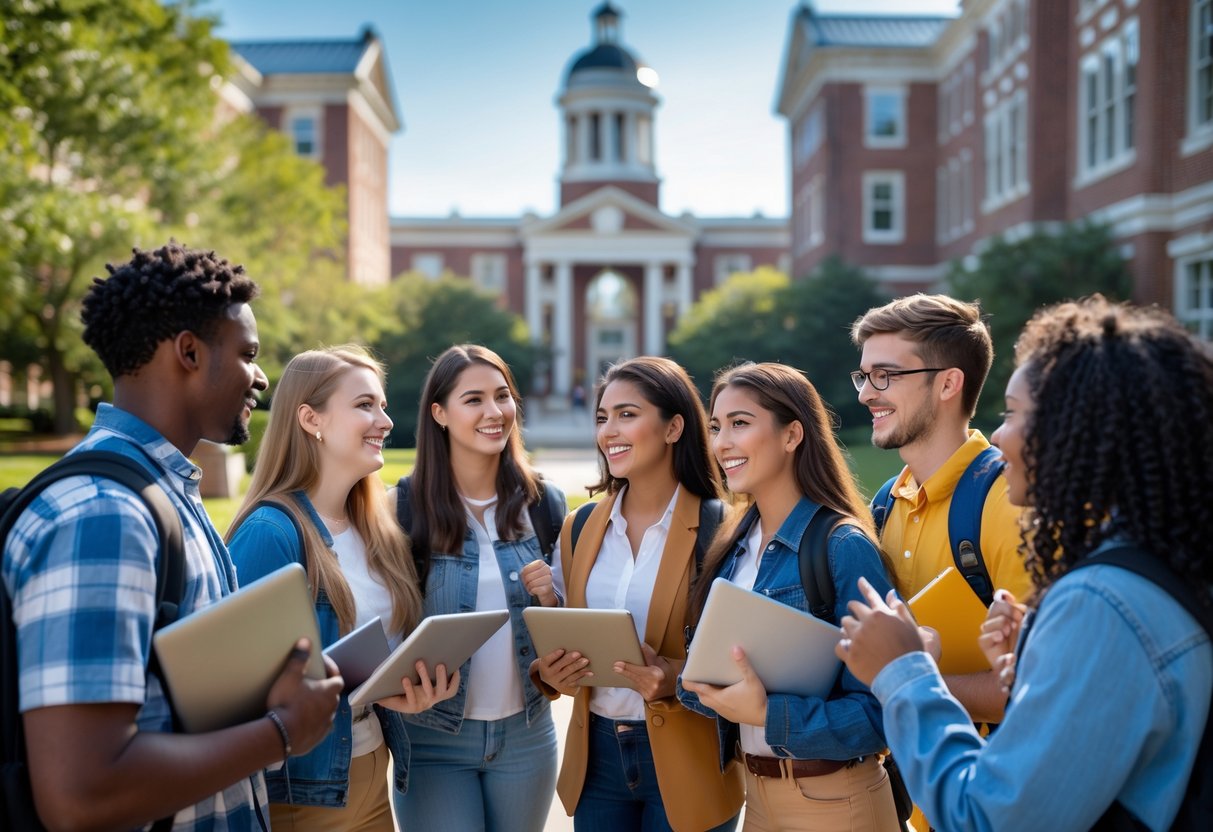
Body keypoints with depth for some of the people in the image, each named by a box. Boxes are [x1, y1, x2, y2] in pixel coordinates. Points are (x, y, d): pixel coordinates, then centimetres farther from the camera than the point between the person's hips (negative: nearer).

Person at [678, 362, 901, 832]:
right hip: (756, 790, 7)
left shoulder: (844, 547, -18)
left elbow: (880, 710, -20)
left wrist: (766, 714, -27)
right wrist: (677, 682, -9)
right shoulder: (734, 548, 4)